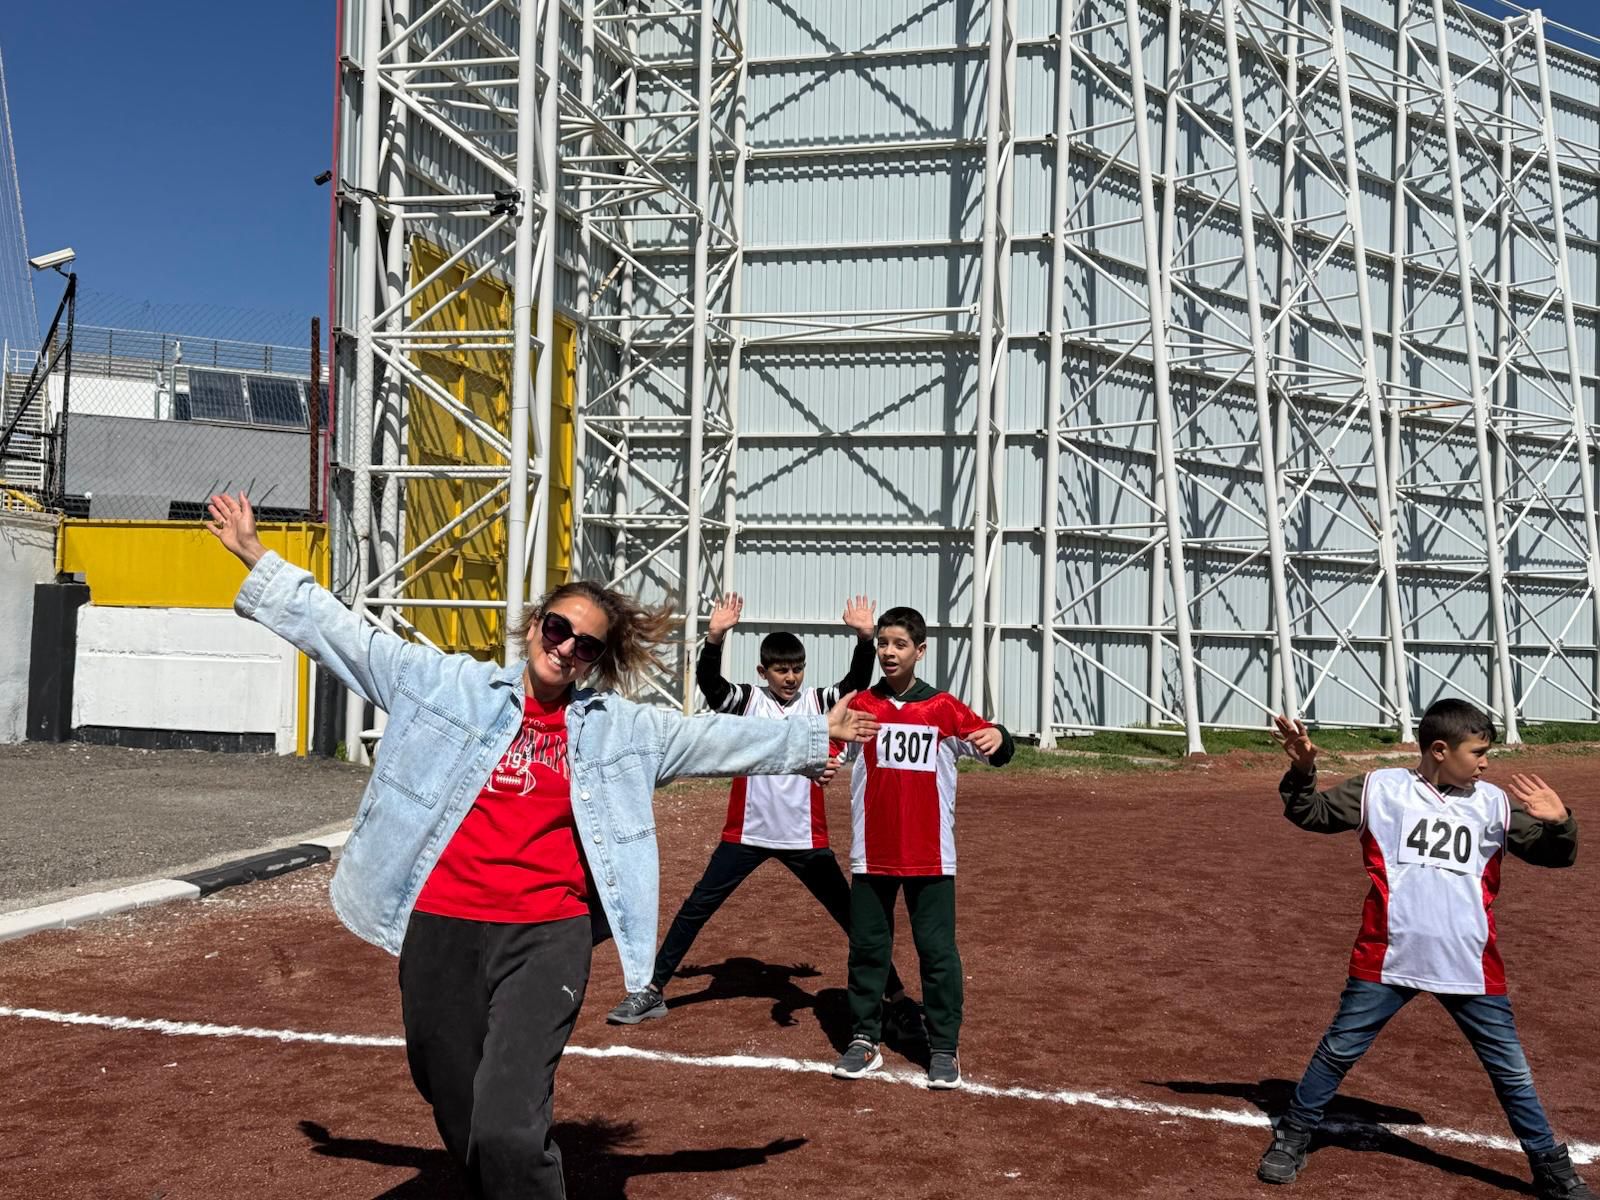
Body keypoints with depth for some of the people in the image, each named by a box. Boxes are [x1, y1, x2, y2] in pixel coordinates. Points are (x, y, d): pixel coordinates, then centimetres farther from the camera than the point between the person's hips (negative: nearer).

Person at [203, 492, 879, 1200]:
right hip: (439, 930, 2)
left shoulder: (618, 726, 7)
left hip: (548, 937, -1)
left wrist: (815, 737, 15)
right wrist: (256, 558, 3)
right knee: (460, 1127, 13)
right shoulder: (451, 684, 4)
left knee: (508, 1131, -16)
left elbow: (718, 738, 14)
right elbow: (348, 635, 5)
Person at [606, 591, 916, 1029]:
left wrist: (865, 638, -33)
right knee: (696, 908, 3)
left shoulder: (818, 702, -1)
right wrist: (715, 636, -38)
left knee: (853, 914, 6)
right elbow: (708, 680, -20)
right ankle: (652, 991, 15)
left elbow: (858, 682, -16)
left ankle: (896, 995, 18)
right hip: (746, 833, 0)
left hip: (805, 837, 0)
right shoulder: (747, 700, -3)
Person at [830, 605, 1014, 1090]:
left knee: (937, 951, 3)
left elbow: (995, 749, -5)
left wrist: (998, 737, -28)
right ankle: (864, 1041, 23)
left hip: (930, 857, -1)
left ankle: (944, 1049, 15)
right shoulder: (861, 705, 2)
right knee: (866, 948, 10)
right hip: (872, 855, 1)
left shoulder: (943, 708, 0)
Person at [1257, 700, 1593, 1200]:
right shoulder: (1380, 789, -1)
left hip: (1471, 967, 2)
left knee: (1510, 1067, 12)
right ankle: (1292, 1140, 23)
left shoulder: (1494, 803, 5)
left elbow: (1552, 855, 8)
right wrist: (1302, 772, -15)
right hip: (1388, 960, -2)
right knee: (1338, 1050, 7)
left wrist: (1559, 823, -14)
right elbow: (1310, 814, 4)